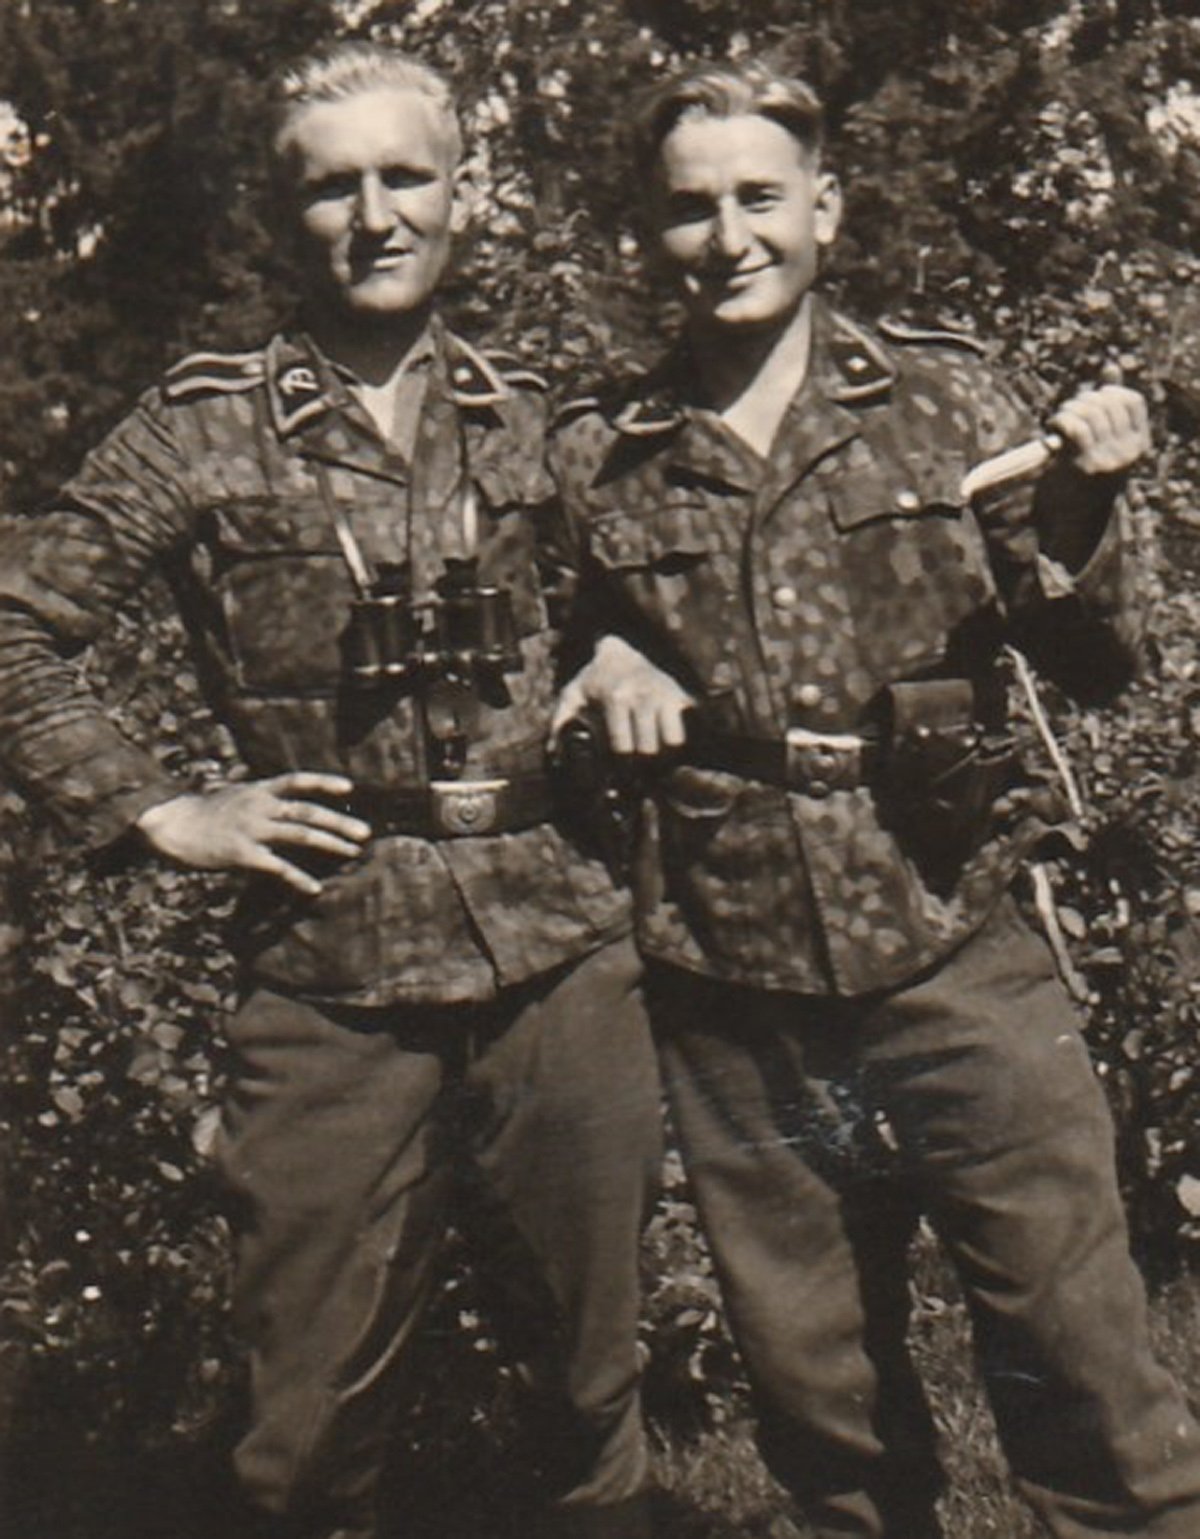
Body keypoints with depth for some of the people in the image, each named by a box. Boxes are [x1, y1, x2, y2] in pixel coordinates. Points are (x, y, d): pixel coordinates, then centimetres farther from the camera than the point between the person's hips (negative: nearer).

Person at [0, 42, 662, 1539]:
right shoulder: (205, 429, 1)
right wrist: (162, 811, -5)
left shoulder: (534, 418, 9)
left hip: (561, 948, 3)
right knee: (317, 1410, 7)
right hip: (331, 968, -2)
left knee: (604, 1358, 13)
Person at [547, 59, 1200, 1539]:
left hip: (959, 964, -1)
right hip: (733, 1001, 2)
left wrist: (1079, 504, -14)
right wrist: (603, 673, -4)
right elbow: (552, 674, 17)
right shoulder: (595, 457, 4)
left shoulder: (944, 398, 2)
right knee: (821, 1404, 15)